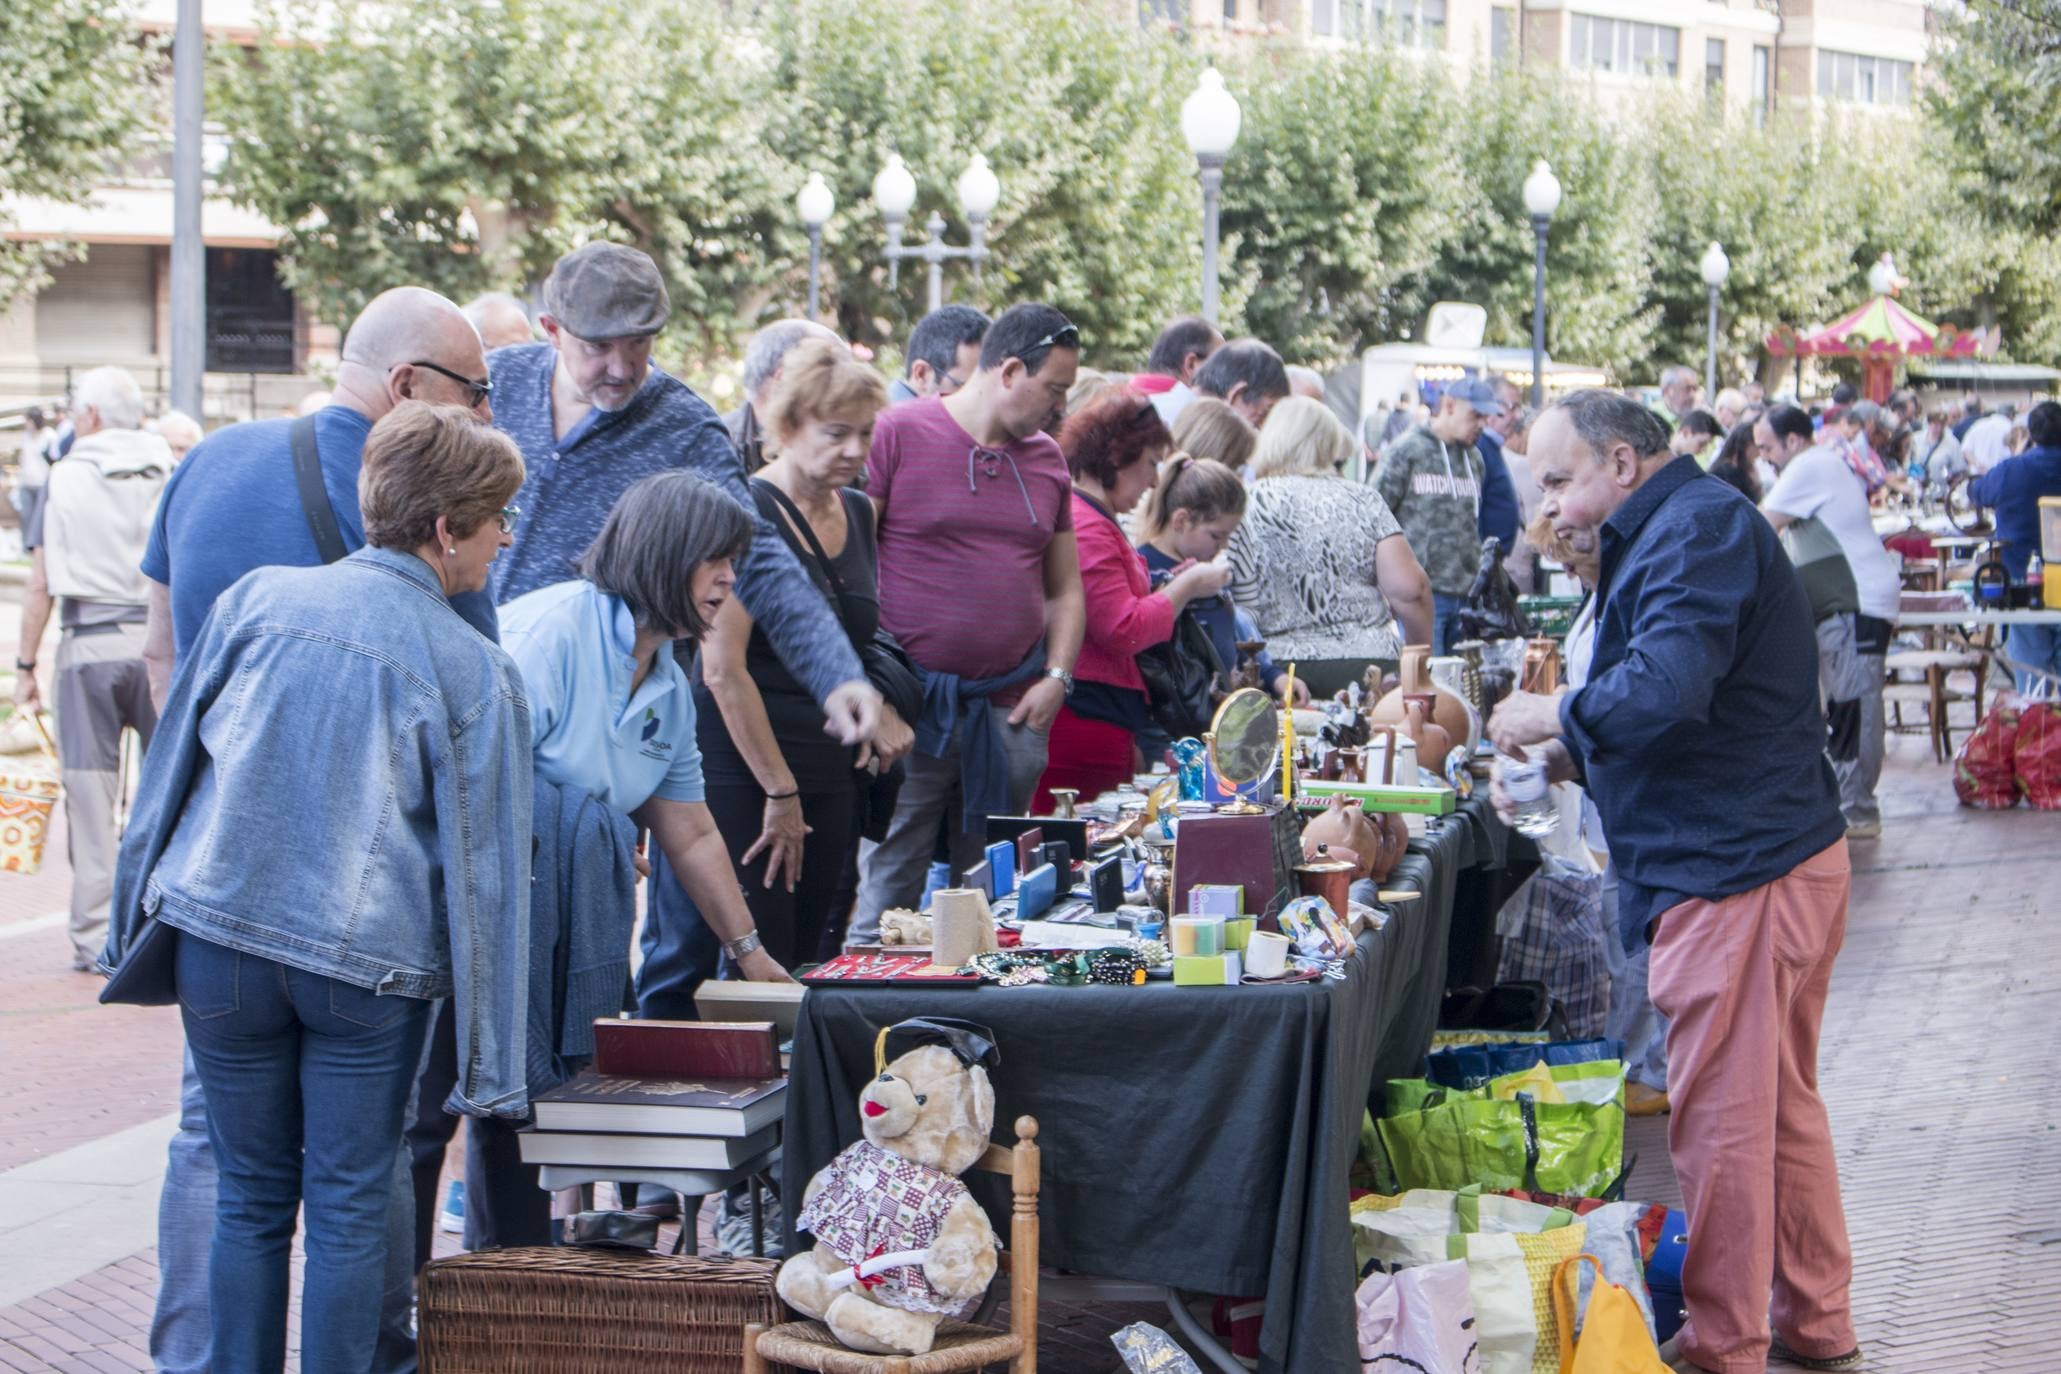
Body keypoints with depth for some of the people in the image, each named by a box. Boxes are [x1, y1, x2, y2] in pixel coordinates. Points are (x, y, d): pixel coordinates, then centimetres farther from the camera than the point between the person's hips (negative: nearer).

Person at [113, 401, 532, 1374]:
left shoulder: (257, 598, 3)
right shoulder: (474, 671, -4)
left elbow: (173, 765, 7)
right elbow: (482, 861, -2)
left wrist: (137, 922, 18)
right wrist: (491, 1059, 3)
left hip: (221, 936, 2)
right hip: (370, 964, -2)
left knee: (251, 1200, 12)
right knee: (349, 1206, 7)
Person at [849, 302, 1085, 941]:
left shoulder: (1047, 458, 15)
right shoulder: (897, 435, -3)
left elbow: (1065, 588, 22)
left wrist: (1056, 678, 6)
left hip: (1012, 715, 5)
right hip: (908, 707, -5)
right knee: (885, 895, -6)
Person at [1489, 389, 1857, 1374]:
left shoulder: (1697, 529, -14)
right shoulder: (1673, 534, 20)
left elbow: (1664, 690, -29)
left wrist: (1549, 716, -13)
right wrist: (1564, 761, 12)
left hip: (1736, 872, -11)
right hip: (1786, 852, 11)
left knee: (1718, 1120, -4)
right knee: (1782, 1104, 18)